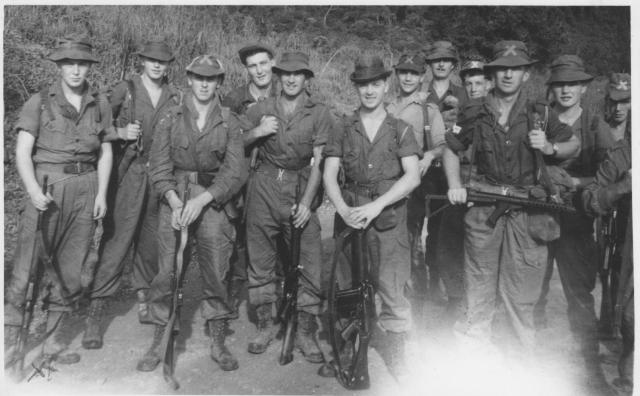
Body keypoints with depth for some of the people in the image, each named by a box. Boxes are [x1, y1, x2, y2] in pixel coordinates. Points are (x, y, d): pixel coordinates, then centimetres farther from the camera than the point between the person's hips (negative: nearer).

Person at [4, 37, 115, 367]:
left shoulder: (100, 104, 11)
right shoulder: (40, 102, 2)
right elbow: (22, 152, -4)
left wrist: (102, 193, 1)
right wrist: (33, 190, -18)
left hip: (85, 189, 3)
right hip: (46, 188, -3)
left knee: (71, 270, 7)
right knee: (28, 261, -7)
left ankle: (55, 342, 20)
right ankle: (9, 335, 8)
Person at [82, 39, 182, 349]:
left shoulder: (175, 96, 10)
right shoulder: (125, 90, 2)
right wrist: (121, 132, -13)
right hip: (129, 172, -3)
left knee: (152, 238, 10)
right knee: (117, 237, -7)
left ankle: (144, 296, 28)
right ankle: (96, 311, -1)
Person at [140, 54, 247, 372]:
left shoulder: (229, 122, 3)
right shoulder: (169, 118, 5)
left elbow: (234, 172, -5)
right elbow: (159, 166, 0)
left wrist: (201, 200, -16)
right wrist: (175, 201, -16)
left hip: (213, 200, 0)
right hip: (173, 199, 0)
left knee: (216, 273, 2)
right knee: (166, 272, 0)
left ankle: (218, 344, 17)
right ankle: (158, 343, 15)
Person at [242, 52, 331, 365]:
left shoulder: (319, 113, 3)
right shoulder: (261, 109, 9)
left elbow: (319, 161, -3)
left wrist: (307, 201, -13)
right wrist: (256, 133, -10)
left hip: (300, 191, -1)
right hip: (264, 189, 2)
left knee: (310, 261, -3)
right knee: (260, 259, 7)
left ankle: (306, 331, 11)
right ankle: (265, 324, 24)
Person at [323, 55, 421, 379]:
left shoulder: (400, 129, 6)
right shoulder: (343, 128, 9)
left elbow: (412, 176, -5)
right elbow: (329, 174, 3)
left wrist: (376, 205, -16)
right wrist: (344, 210, -14)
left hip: (389, 217, -1)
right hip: (350, 215, 1)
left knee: (392, 290, -4)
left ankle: (397, 359, 14)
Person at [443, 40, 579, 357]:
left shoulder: (538, 114, 3)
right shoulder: (474, 113, 4)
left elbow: (574, 144, 13)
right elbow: (451, 150, 14)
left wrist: (550, 148, -9)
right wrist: (455, 185, -1)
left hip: (527, 211, 0)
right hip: (483, 208, 0)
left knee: (521, 291, 6)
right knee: (479, 288, 8)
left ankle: (524, 356, 24)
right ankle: (474, 348, 26)